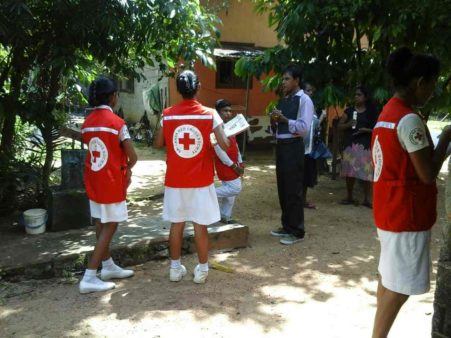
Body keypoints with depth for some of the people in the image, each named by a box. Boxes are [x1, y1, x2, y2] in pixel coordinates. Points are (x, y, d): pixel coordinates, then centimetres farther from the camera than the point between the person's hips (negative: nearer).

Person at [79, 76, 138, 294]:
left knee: (101, 225, 17)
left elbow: (94, 149, 6)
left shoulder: (87, 122, 4)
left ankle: (108, 267, 32)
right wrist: (127, 168, 7)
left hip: (94, 181, 7)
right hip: (112, 182, -7)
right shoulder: (117, 122, -15)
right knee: (109, 227, 1)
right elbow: (133, 158, -15)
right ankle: (89, 278, -1)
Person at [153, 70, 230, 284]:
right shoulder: (209, 114, -8)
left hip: (175, 180, 2)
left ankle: (175, 267, 22)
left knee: (176, 224, 12)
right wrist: (211, 146, 7)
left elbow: (158, 144, 6)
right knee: (200, 226, 6)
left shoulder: (168, 115, -1)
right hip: (201, 181, -2)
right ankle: (202, 269, 16)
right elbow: (224, 145, -14)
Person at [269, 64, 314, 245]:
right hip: (281, 146, 8)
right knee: (282, 188, 13)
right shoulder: (283, 101, 17)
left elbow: (304, 127, -17)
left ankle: (297, 231, 4)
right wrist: (274, 121, -1)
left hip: (294, 147, -8)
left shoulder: (304, 100, -7)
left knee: (293, 189, -5)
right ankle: (287, 226, 24)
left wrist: (284, 119, -22)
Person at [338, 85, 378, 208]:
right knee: (350, 172, 4)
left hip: (365, 146, -2)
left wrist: (366, 130, -12)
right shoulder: (349, 110, 10)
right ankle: (350, 197, 17)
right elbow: (339, 126, 8)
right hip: (350, 145, 2)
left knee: (366, 173, -5)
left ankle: (366, 199, 4)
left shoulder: (371, 112, 5)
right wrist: (348, 124, -11)